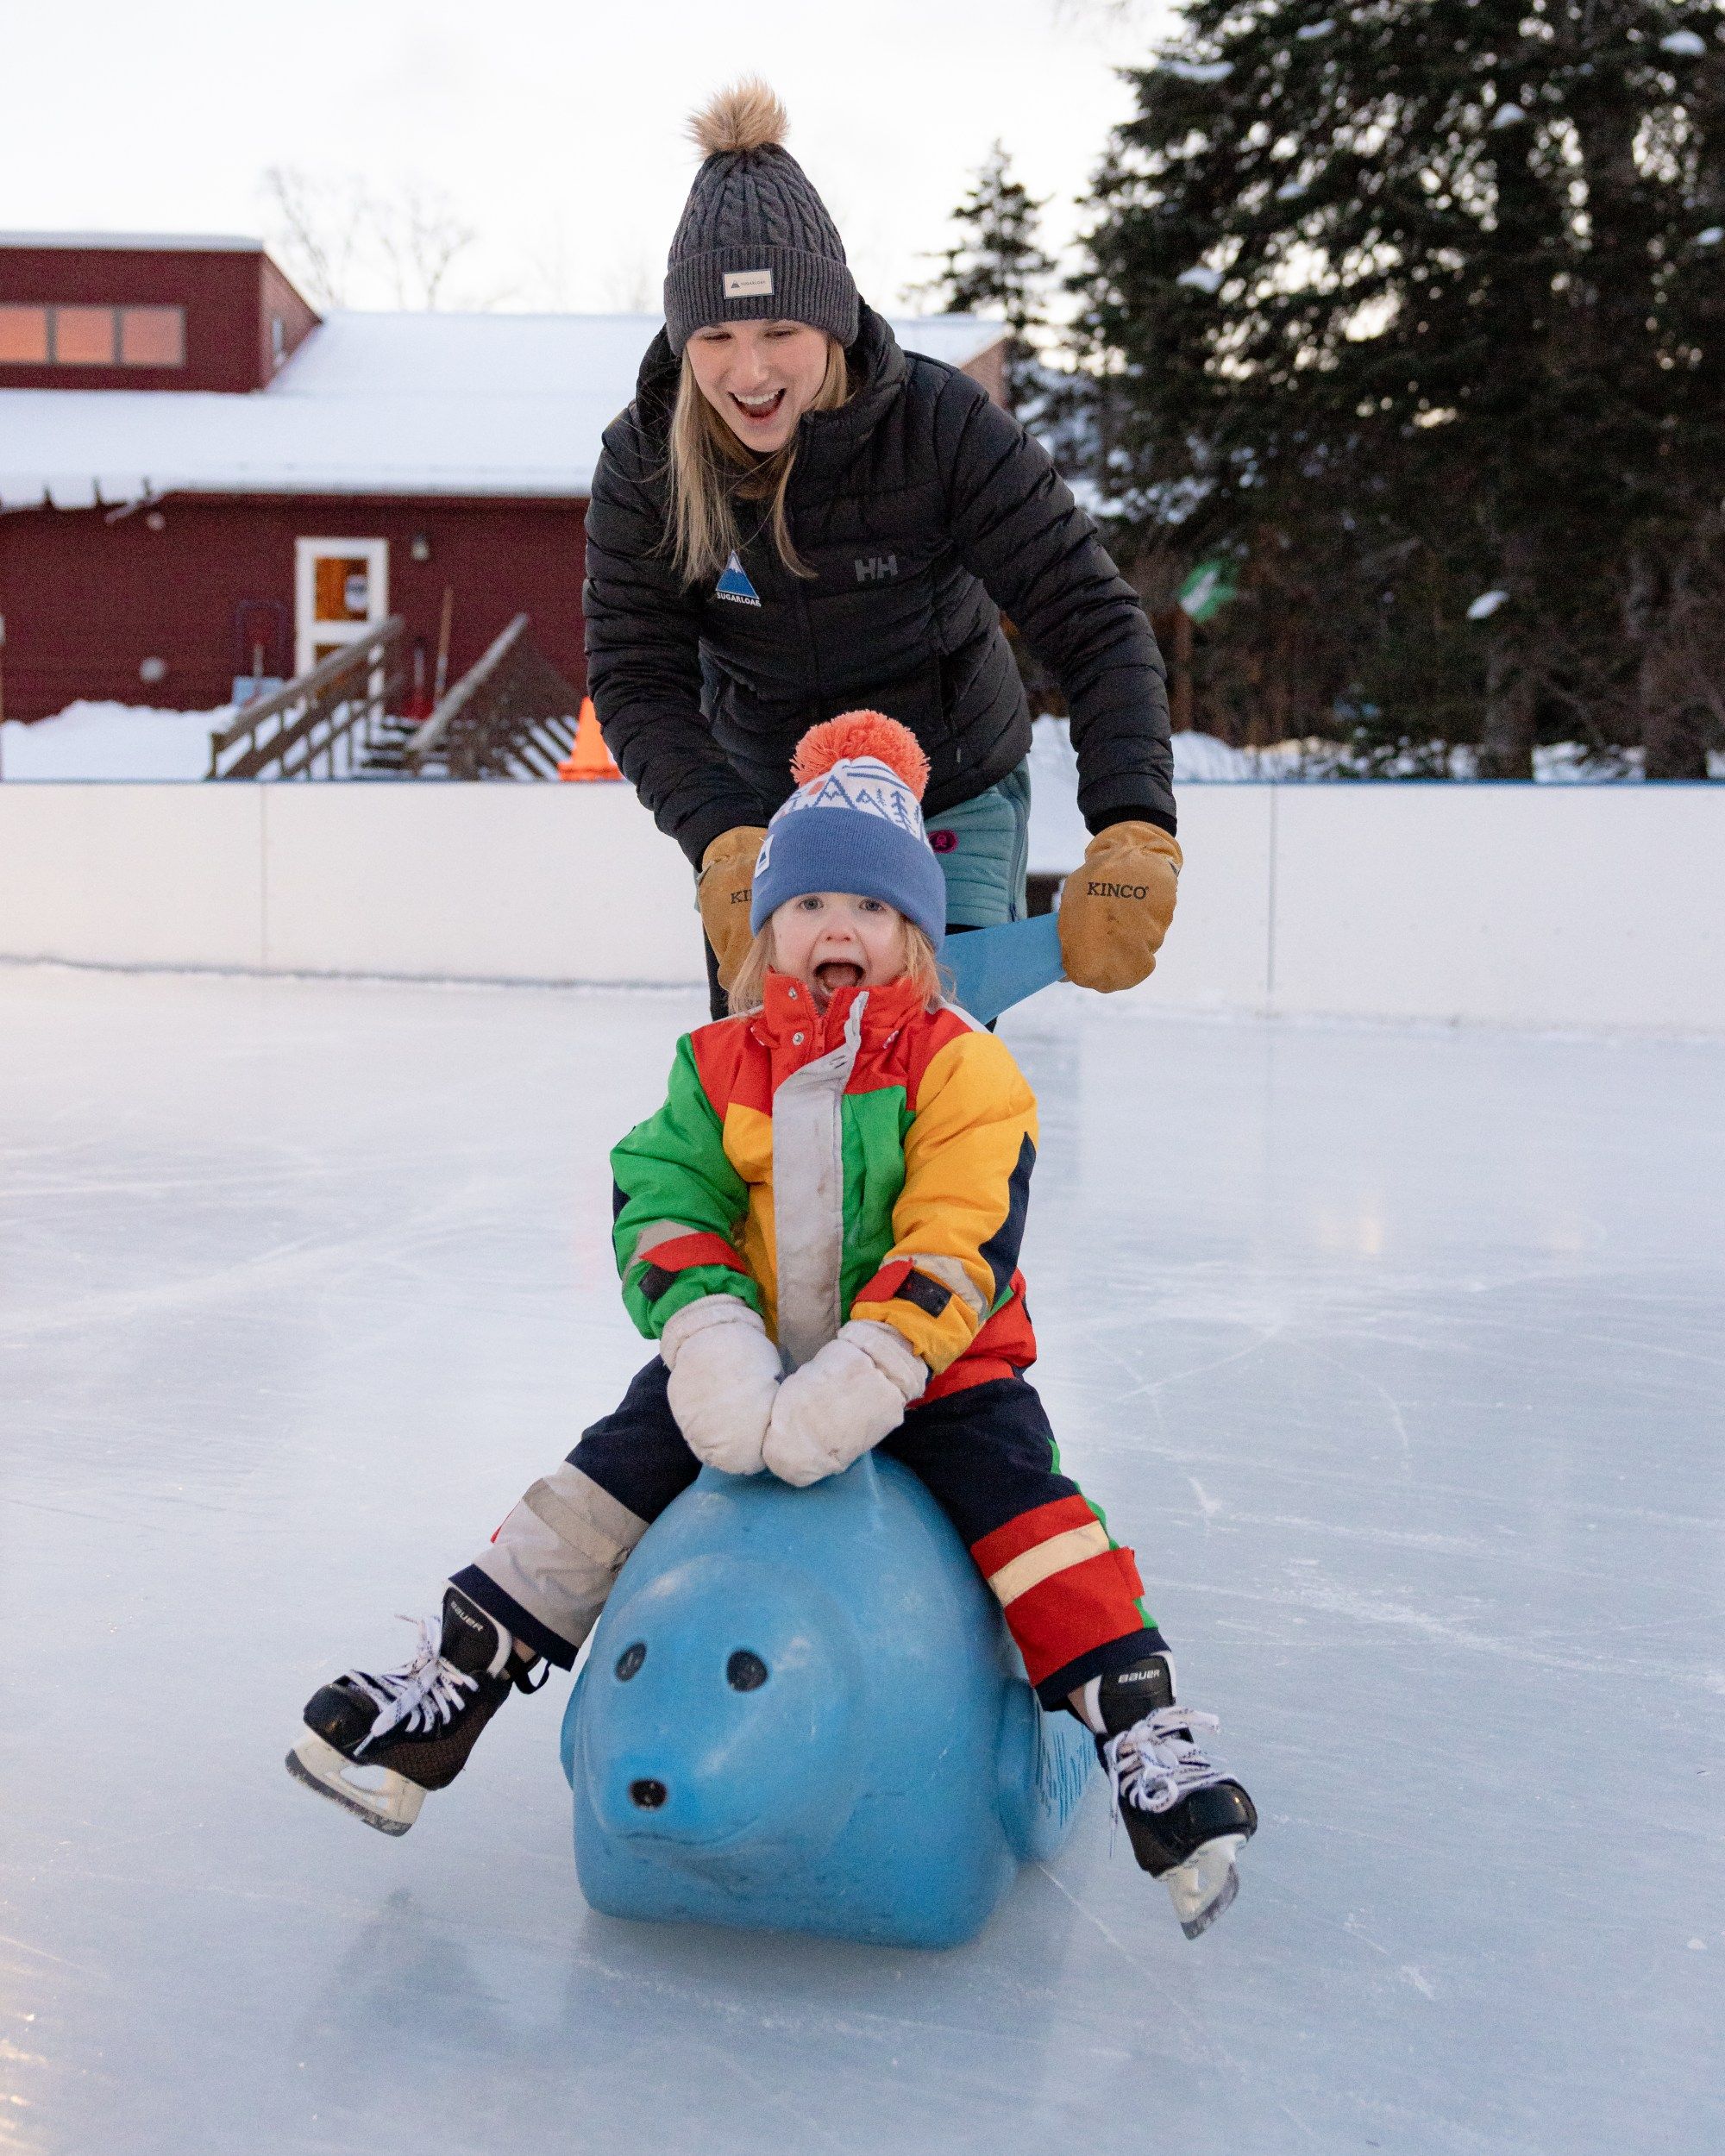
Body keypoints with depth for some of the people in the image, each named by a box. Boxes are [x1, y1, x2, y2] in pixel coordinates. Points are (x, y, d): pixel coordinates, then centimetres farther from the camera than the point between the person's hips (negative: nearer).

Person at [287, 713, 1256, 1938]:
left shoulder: (963, 1069, -10)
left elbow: (955, 1251, -20)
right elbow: (665, 1204, -6)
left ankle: (1146, 1737, -19)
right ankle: (453, 1683, 1)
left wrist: (862, 1379, -33)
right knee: (618, 1465, -9)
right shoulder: (721, 1067, 3)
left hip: (932, 1373, -3)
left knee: (1017, 1487, -25)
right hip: (752, 1365, 3)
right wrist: (711, 1345, -25)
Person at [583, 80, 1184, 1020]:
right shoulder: (641, 463, -17)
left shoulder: (943, 424, -24)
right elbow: (634, 679, -17)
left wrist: (1134, 838, -37)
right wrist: (726, 848, -33)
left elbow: (1097, 626, -25)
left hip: (955, 799, -2)